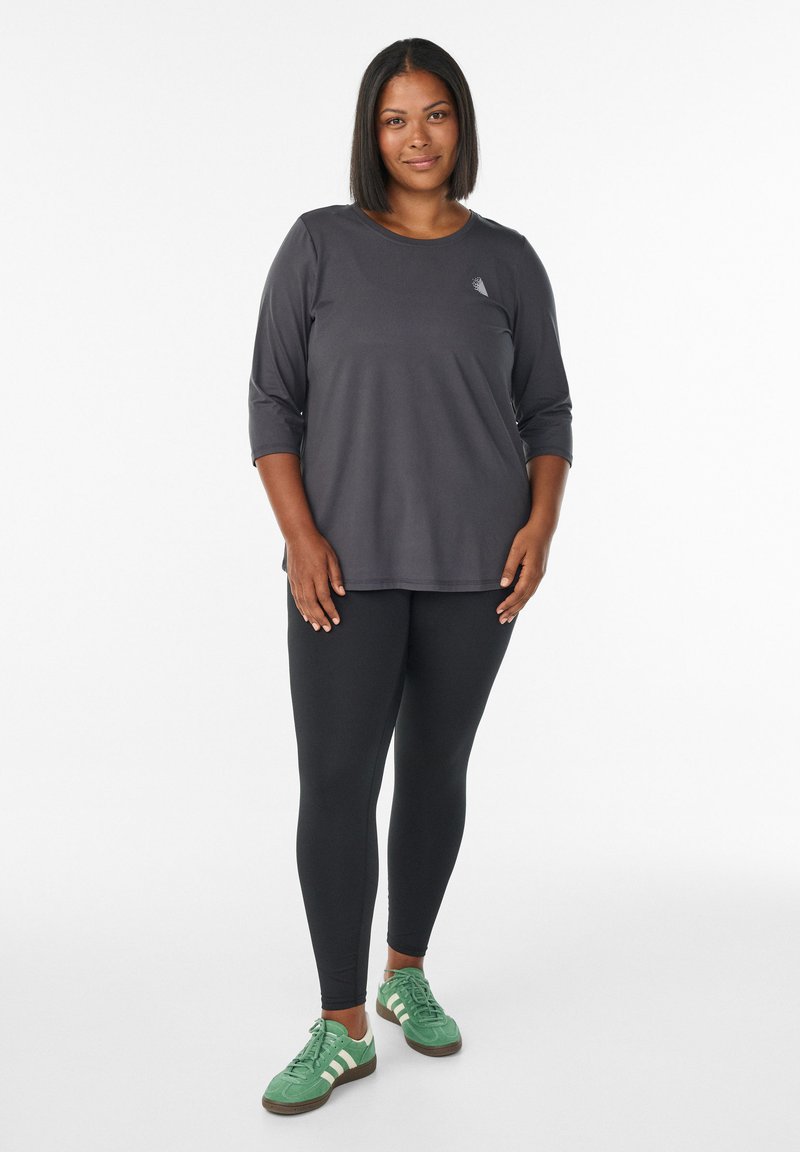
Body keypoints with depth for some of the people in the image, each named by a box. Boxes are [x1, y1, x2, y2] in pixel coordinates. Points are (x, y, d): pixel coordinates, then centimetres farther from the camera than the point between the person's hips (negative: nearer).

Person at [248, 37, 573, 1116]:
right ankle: (342, 1028, 8)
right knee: (335, 784, -5)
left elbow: (547, 410, 8)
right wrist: (301, 537, -11)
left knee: (436, 770, 11)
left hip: (474, 563, 2)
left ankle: (408, 974, 30)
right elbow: (275, 401, -1)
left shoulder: (507, 259, 6)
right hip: (347, 564, -2)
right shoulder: (319, 245, 0)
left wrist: (541, 524, -7)